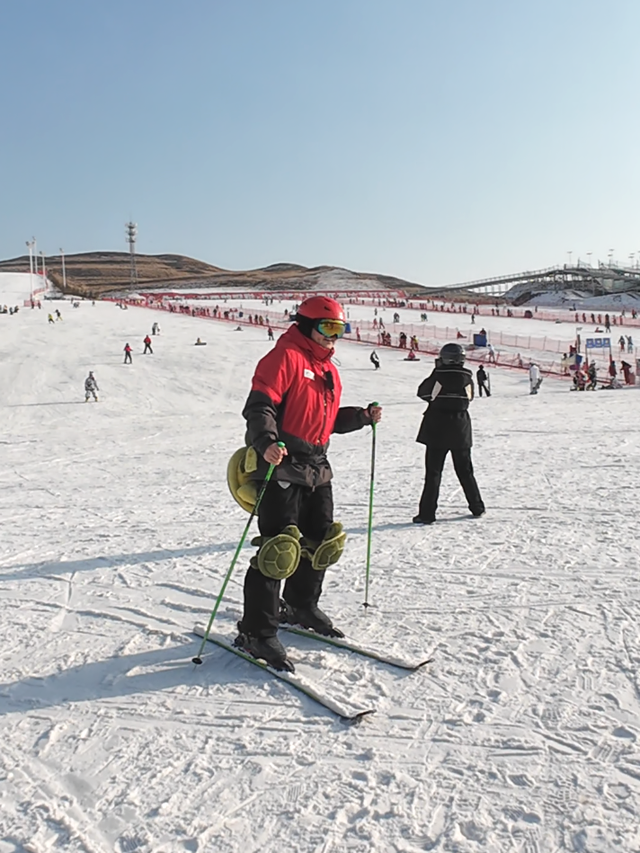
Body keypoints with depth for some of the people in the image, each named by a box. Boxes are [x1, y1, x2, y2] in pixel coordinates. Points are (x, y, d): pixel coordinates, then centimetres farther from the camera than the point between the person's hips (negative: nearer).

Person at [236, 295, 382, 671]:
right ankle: (256, 631, 0)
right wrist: (265, 442, -34)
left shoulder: (328, 369, 19)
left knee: (324, 541, 15)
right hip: (281, 464, -9)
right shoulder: (285, 357, -8)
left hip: (317, 467, 9)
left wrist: (364, 416, 13)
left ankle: (301, 606, 36)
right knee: (280, 547, -11)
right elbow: (259, 405, -18)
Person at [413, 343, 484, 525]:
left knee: (433, 472, 0)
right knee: (465, 470, 17)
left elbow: (422, 393, -1)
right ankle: (477, 508, 24)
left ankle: (427, 512, -4)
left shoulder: (439, 375, -11)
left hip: (438, 428, -3)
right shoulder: (467, 377, -1)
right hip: (460, 429, 3)